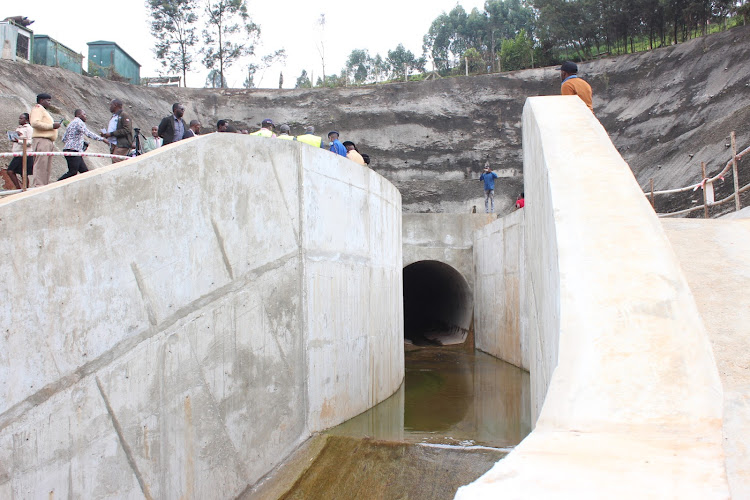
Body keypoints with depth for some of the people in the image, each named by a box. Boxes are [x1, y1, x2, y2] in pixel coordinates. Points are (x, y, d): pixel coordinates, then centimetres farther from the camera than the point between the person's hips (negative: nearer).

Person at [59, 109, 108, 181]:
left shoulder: (71, 123, 24)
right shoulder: (78, 122, -5)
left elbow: (64, 139, 24)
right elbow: (88, 133, -19)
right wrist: (102, 139, -19)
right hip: (73, 151, -10)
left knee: (84, 171, 4)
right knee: (73, 172, -13)